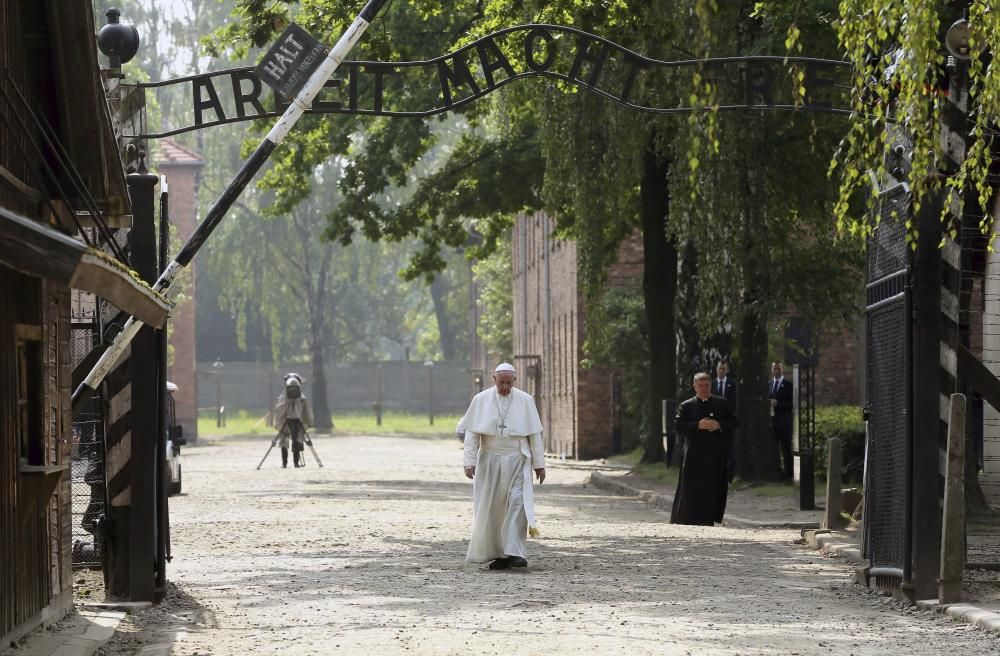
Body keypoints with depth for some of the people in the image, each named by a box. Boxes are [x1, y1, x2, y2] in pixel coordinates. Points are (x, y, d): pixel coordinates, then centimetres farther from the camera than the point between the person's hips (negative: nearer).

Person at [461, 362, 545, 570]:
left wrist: (539, 463, 1)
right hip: (490, 462, 1)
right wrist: (469, 462, -11)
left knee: (517, 504, -14)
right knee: (492, 508, 2)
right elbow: (472, 433, -2)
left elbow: (534, 434, 3)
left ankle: (515, 553, -19)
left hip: (517, 462, -1)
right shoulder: (481, 400, -1)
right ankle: (497, 554, 10)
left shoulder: (525, 401, 0)